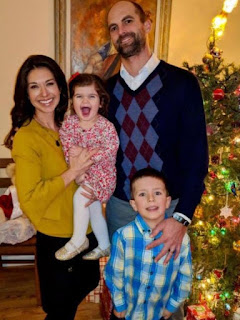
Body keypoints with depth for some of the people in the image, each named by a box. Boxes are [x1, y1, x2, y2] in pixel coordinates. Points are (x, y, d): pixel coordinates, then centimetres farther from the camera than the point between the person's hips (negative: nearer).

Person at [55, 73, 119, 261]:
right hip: (81, 174, 5)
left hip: (102, 174, -5)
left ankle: (78, 240, -2)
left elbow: (110, 152, -24)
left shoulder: (106, 126, -18)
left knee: (80, 195, -24)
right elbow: (67, 149, -10)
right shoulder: (69, 123, -6)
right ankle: (105, 246, 37)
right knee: (94, 211, 16)